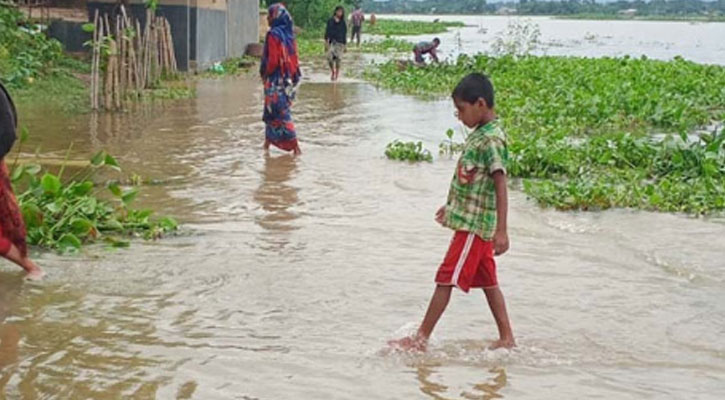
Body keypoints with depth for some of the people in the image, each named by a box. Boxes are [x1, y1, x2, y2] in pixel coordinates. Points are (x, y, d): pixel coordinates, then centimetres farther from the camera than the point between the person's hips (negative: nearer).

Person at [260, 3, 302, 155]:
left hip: (276, 81, -8)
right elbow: (294, 58, 9)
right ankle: (267, 142, 26)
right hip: (289, 78, 8)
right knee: (271, 112, 18)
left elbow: (273, 60, -19)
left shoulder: (274, 35, -16)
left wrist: (265, 74, -4)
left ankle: (295, 147, -6)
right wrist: (293, 75, 15)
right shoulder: (289, 34, 7)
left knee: (281, 114, -4)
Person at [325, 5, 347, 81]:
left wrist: (344, 45, 6)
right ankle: (332, 71, 8)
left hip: (340, 43, 0)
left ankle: (337, 74, 13)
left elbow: (344, 34, 8)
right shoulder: (330, 21, 4)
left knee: (338, 58, -3)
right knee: (329, 57, -15)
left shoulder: (343, 23, 5)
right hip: (332, 42, 0)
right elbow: (327, 31, 4)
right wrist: (326, 41, -4)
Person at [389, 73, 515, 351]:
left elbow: (501, 187, -23)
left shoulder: (491, 140, -19)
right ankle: (507, 339, 20)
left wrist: (501, 231, -26)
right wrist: (452, 205, 30)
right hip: (472, 221, 10)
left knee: (446, 279, -5)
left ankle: (420, 340, 1)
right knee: (487, 281, 13)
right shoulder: (480, 134, 11)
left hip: (474, 224, -10)